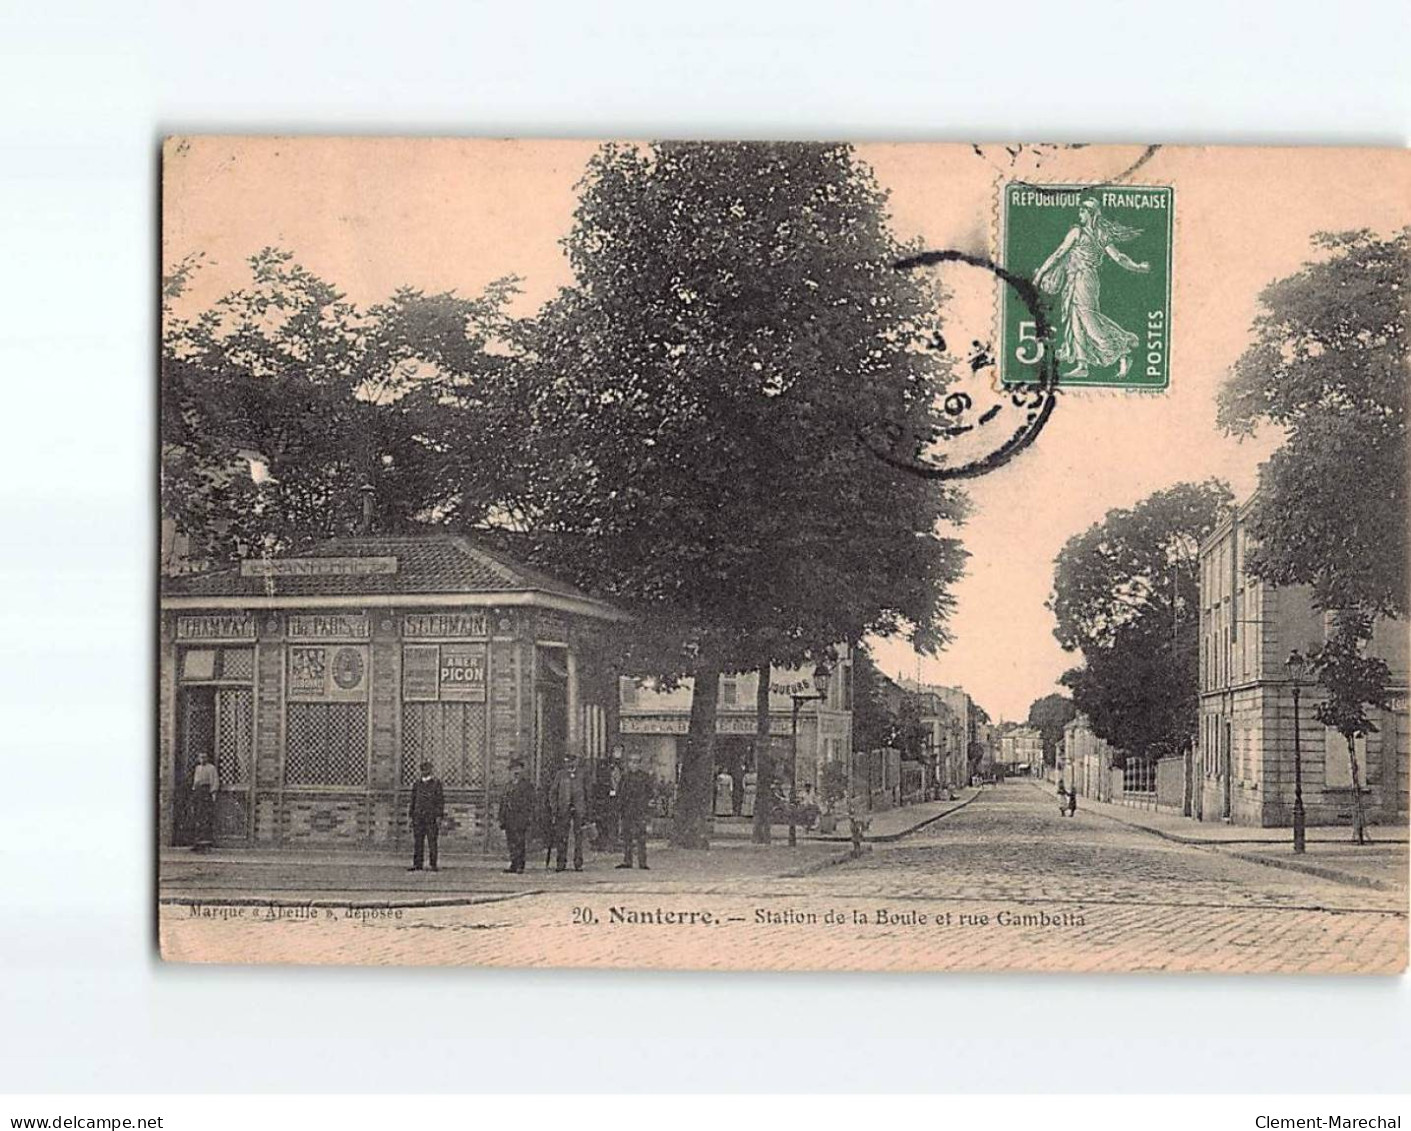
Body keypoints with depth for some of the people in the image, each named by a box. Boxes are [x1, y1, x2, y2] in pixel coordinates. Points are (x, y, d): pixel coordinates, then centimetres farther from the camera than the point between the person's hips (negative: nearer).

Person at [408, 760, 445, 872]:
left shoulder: (436, 783, 2)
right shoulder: (417, 783, 13)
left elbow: (441, 800, 0)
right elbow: (413, 800, 17)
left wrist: (439, 816, -8)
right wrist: (412, 816, 11)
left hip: (431, 816, -3)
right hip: (418, 816, 3)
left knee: (432, 841, -4)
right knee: (417, 841, 1)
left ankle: (434, 865, -2)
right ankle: (417, 865, 4)